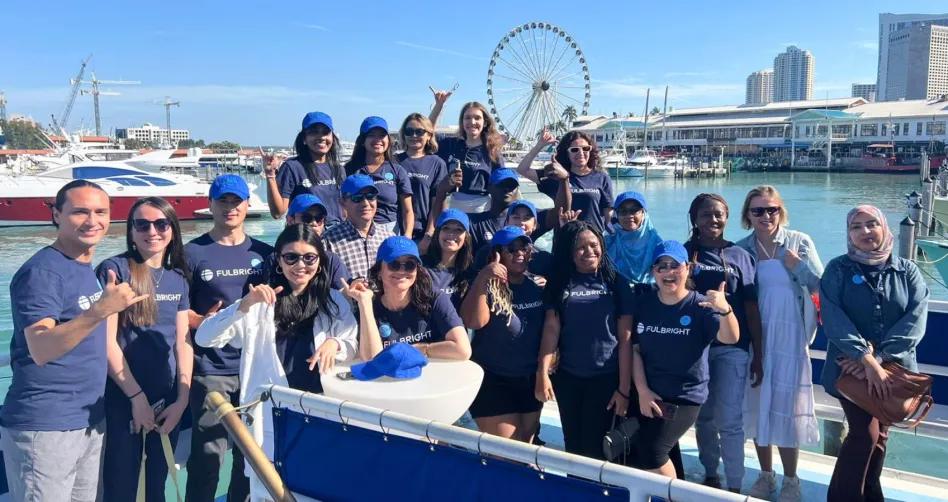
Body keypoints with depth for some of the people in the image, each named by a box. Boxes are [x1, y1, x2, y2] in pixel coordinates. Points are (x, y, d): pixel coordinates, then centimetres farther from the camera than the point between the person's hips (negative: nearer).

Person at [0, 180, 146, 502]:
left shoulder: (86, 269, 10)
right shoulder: (41, 272, -15)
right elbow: (41, 350, -28)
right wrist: (101, 310, -39)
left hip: (91, 422, 8)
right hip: (44, 429, -8)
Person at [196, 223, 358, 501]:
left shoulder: (335, 302, 6)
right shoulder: (260, 302, 0)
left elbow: (354, 347, 7)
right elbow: (204, 338, -8)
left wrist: (335, 343, -15)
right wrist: (245, 304, -23)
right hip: (270, 414, -1)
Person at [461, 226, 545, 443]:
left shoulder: (537, 286, 3)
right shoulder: (488, 286, -11)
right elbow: (474, 322, -29)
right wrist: (482, 278, -35)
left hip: (531, 380, 5)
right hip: (494, 381, -5)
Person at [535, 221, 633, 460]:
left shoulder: (616, 283, -1)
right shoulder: (559, 283, 3)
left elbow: (625, 339, -3)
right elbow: (551, 329, -3)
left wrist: (624, 387, -7)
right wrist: (542, 374, -13)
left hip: (606, 378, -2)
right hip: (567, 378, 2)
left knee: (594, 448, 4)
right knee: (572, 446, 13)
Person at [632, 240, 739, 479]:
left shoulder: (700, 306, -10)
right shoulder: (643, 304, 0)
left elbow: (730, 338, -26)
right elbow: (635, 349, 2)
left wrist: (725, 309, -47)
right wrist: (642, 391, -7)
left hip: (686, 397, -4)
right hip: (648, 395, 5)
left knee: (650, 452, -18)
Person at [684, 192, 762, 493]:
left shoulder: (740, 256, 2)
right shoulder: (683, 252, 2)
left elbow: (751, 308, 1)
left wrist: (758, 355, 1)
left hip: (731, 347, -1)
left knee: (729, 420, -2)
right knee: (703, 415, 12)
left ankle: (735, 486, 10)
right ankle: (710, 475, 28)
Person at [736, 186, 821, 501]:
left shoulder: (800, 242, -3)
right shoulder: (741, 249, 2)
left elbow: (820, 285, -4)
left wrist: (797, 264, -15)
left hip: (789, 337, -2)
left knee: (786, 404, 2)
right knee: (757, 403, 11)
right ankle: (766, 475, 28)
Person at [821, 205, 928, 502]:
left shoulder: (907, 271, 1)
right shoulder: (837, 269, -5)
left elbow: (915, 320, -11)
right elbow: (833, 319, -16)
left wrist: (879, 357, -23)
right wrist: (866, 359, -27)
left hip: (894, 368, 3)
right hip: (850, 366, -3)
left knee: (880, 434, 14)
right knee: (865, 433, -10)